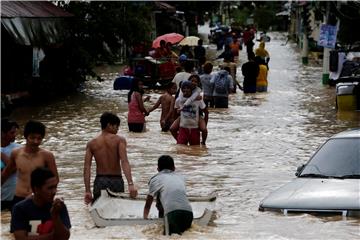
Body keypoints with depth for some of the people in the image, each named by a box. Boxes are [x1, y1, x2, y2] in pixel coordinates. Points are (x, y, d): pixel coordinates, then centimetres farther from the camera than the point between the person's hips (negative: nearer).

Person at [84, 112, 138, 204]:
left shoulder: (91, 143, 4)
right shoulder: (119, 140, -4)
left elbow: (86, 168, -3)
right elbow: (124, 162, -18)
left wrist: (87, 191, -4)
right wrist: (130, 184, -26)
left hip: (100, 181, 2)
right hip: (116, 181, -2)